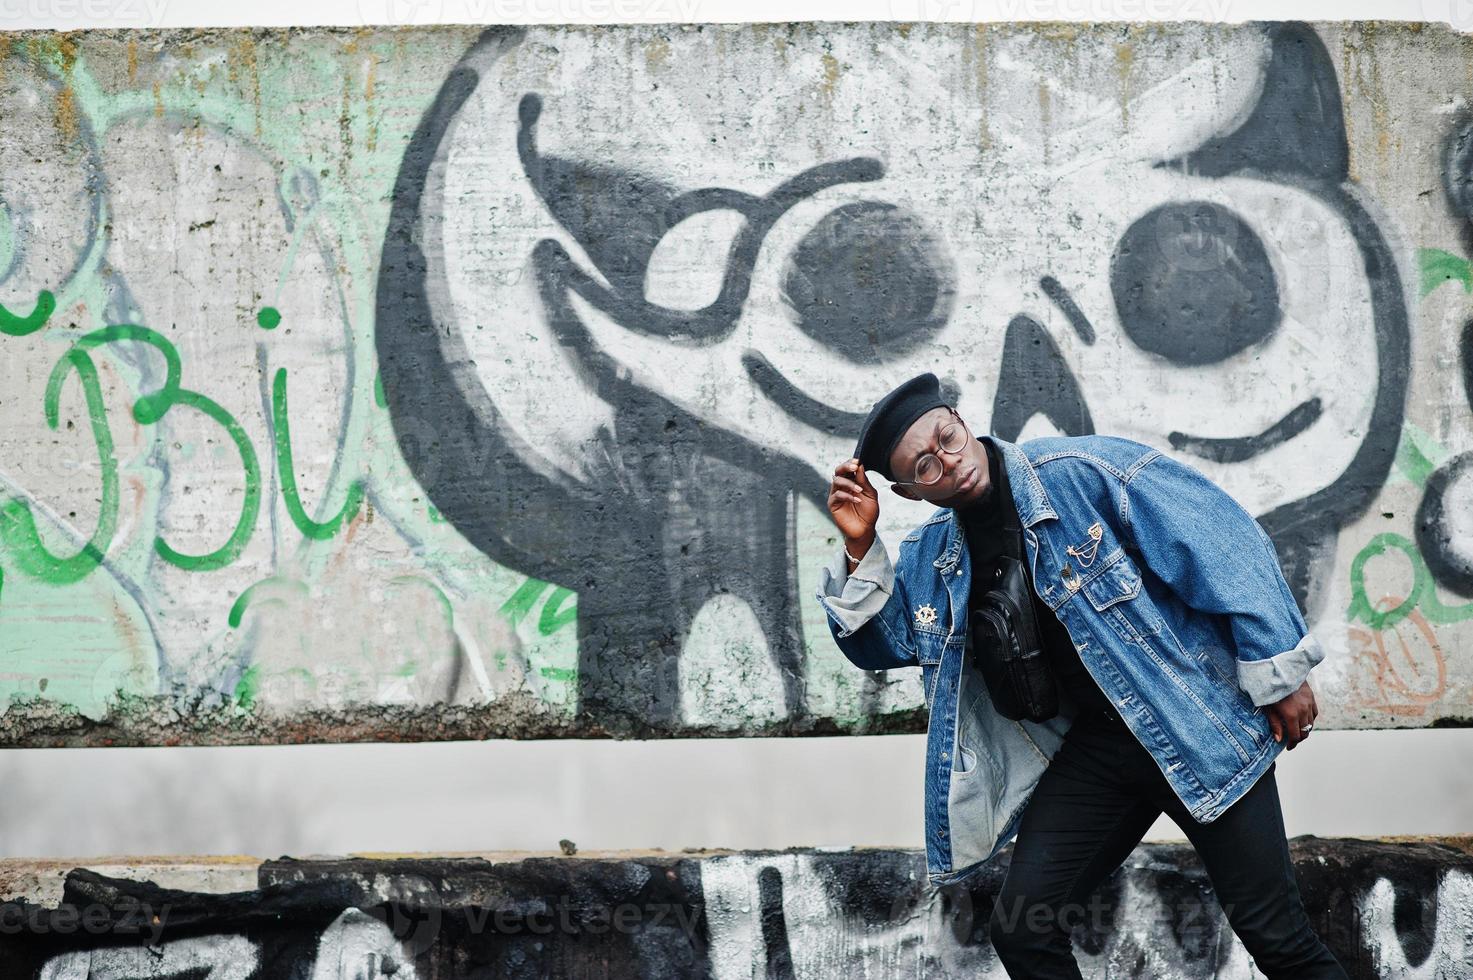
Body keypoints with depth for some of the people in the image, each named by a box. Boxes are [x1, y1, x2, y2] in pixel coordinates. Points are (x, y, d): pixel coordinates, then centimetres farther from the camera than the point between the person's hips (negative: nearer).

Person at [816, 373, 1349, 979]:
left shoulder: (1085, 471, -14)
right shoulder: (933, 554, 5)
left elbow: (1224, 542, -14)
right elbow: (880, 641, 17)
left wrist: (1278, 669, -14)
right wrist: (860, 549, -1)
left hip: (1195, 730, -6)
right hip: (1090, 749, 6)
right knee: (1020, 931, -2)